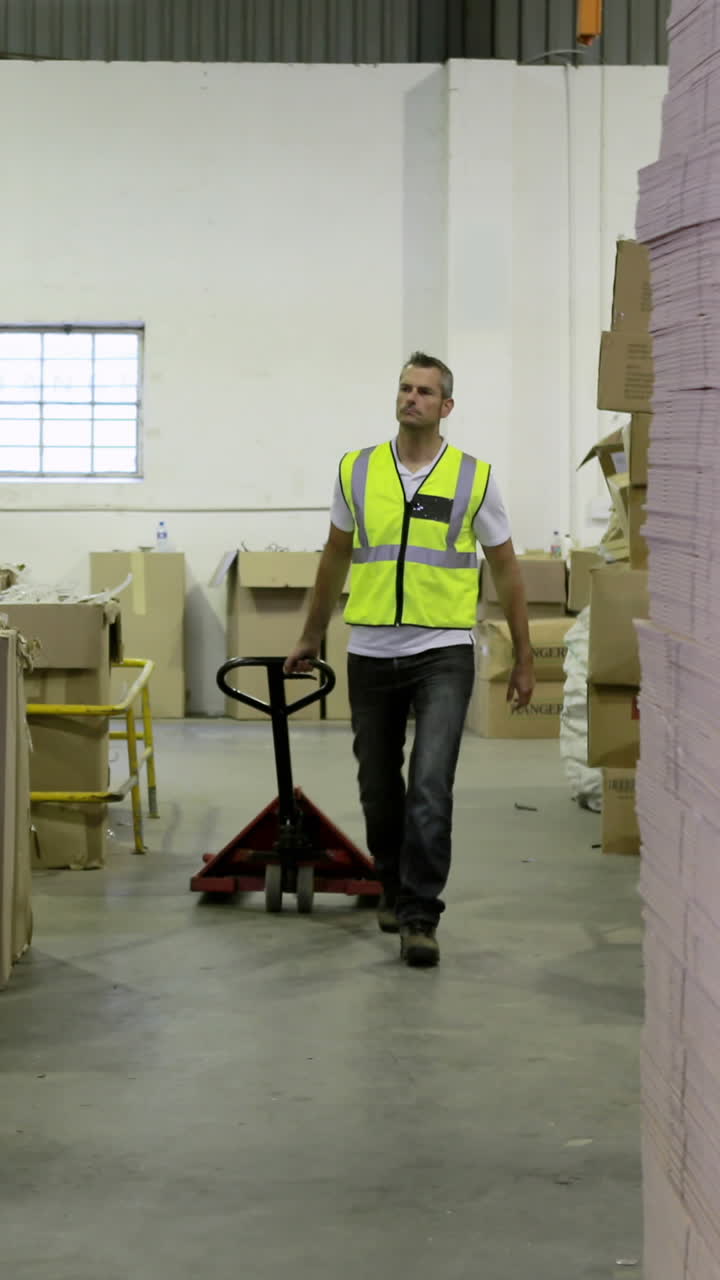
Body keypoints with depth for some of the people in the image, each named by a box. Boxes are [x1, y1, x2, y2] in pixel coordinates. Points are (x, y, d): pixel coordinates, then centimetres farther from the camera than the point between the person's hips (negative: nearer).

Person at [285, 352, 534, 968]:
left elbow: (506, 570, 4)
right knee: (379, 787, 13)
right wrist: (312, 637, 20)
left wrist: (524, 660, 5)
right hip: (372, 655, 3)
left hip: (443, 653, -3)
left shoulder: (474, 478, -2)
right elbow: (336, 557, 16)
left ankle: (420, 917, -9)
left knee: (430, 786, -14)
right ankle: (394, 889, 33)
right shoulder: (357, 472, 4)